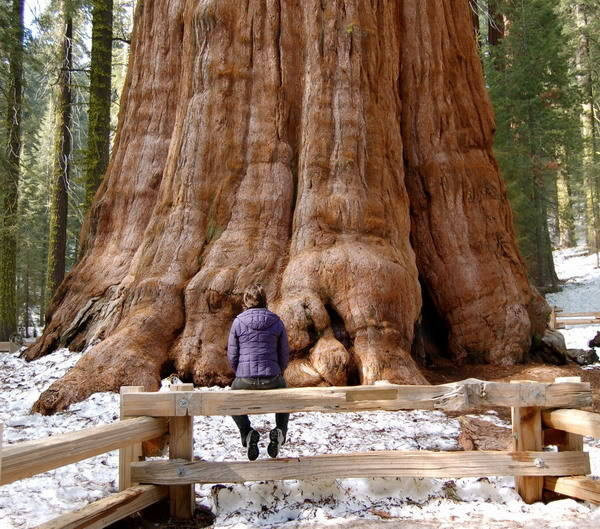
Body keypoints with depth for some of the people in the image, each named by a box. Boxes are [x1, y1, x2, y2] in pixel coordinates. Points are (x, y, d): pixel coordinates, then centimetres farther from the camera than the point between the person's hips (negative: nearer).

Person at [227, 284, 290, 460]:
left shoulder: (238, 322, 0)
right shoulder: (276, 322, 3)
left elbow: (232, 355, 4)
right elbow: (284, 354, 7)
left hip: (244, 380, -1)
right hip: (272, 379, 1)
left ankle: (247, 433, 7)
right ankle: (280, 431, 9)